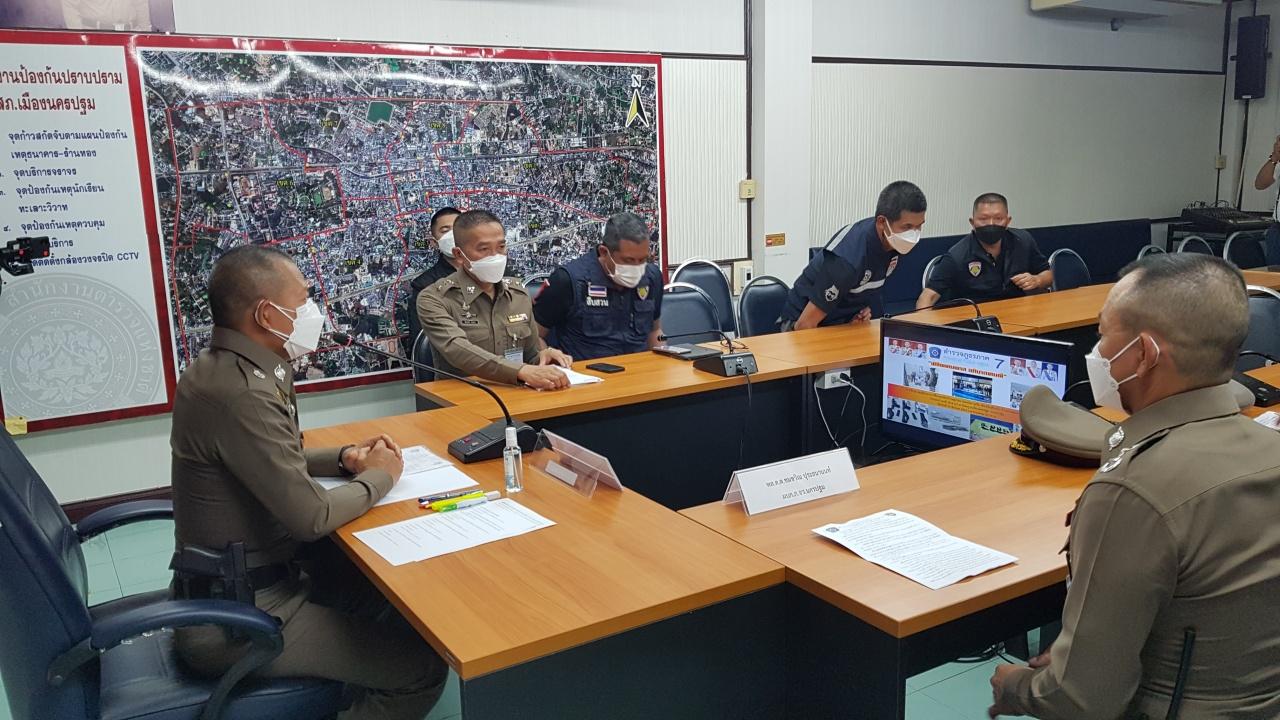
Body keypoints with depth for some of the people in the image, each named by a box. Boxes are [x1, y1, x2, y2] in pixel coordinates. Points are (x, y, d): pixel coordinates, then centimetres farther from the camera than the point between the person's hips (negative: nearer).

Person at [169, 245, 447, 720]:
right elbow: (312, 518, -25)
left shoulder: (223, 366, 4)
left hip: (230, 579, 10)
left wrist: (342, 459, 4)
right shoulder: (241, 392, -28)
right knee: (423, 667, -11)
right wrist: (379, 476, -8)